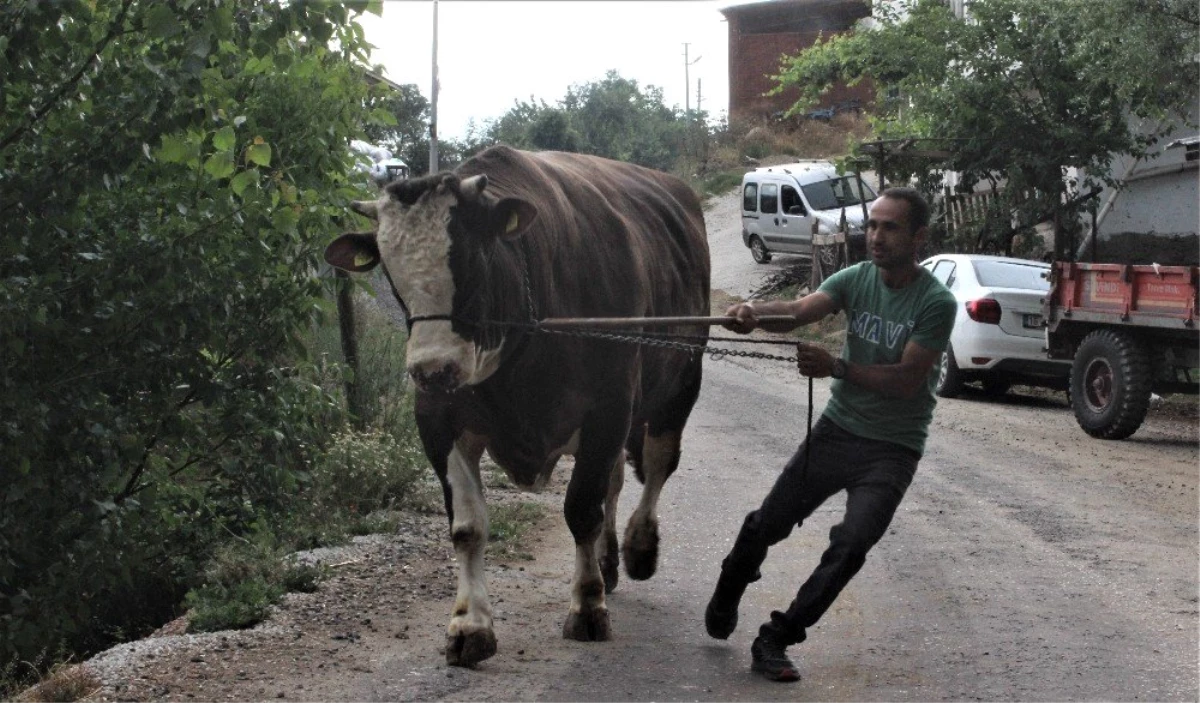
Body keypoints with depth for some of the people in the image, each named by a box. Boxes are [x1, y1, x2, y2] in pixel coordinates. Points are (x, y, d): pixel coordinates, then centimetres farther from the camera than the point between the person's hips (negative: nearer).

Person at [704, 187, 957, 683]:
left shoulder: (936, 303, -14)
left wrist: (837, 368, -29)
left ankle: (774, 641, -5)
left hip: (891, 450, -4)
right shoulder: (856, 279, -3)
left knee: (849, 547, -16)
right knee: (767, 524, 8)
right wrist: (755, 314, -41)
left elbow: (906, 380, -20)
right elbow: (801, 310, -20)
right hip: (837, 431, 4)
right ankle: (726, 598, 36)